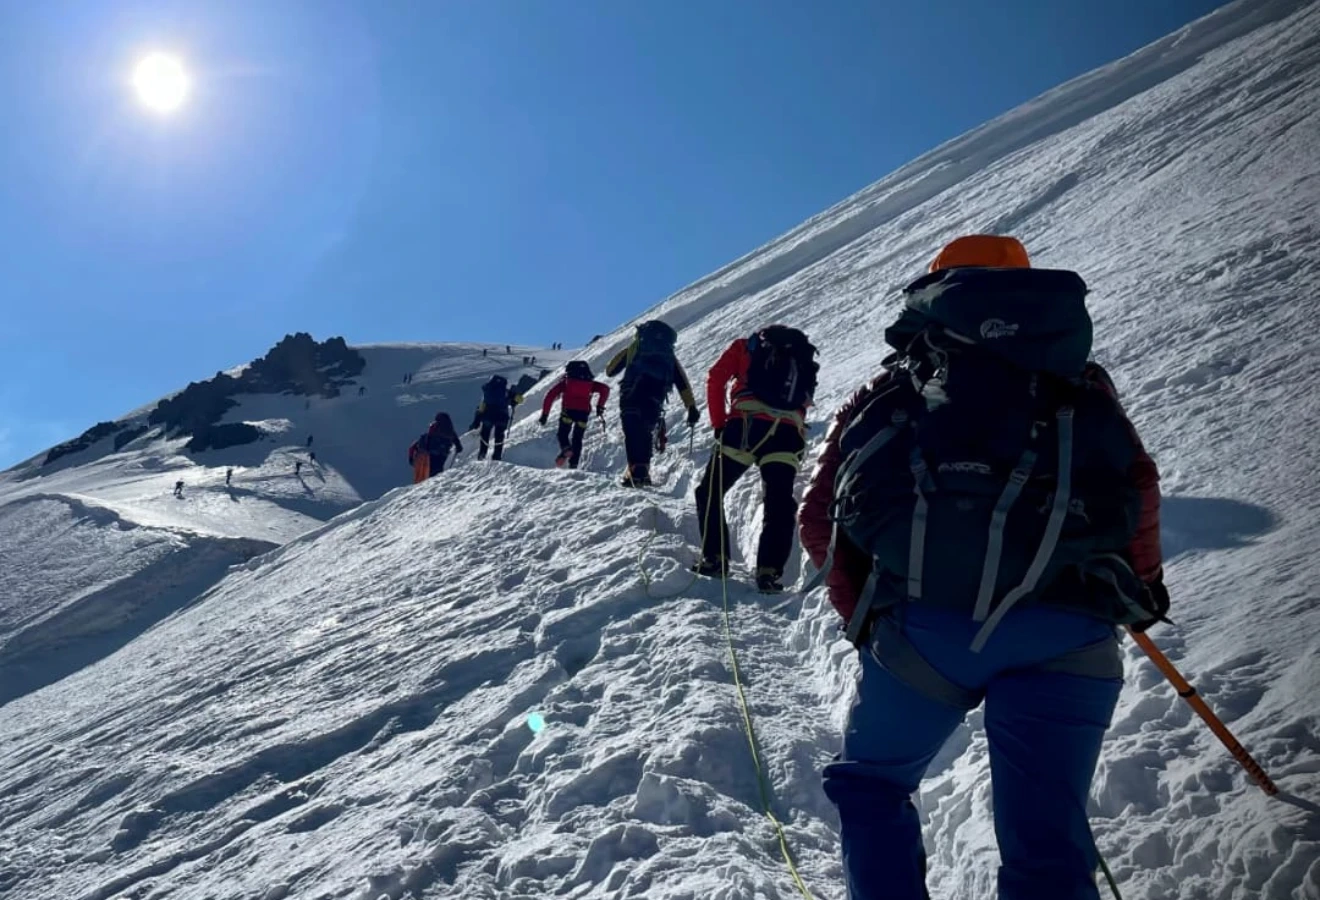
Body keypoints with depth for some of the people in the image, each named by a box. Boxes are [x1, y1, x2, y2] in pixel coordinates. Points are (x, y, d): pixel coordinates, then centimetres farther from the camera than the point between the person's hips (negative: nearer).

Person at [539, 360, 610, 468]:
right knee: (577, 439, 15)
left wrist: (545, 414, 12)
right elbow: (605, 389, 11)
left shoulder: (565, 382, 22)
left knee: (563, 433, 16)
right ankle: (573, 463, 4)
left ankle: (565, 448, -15)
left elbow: (551, 395, 12)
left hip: (568, 411, -2)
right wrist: (600, 406, 13)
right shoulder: (590, 383, 26)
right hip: (584, 412, 2)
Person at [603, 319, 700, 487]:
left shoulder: (634, 347, 16)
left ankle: (635, 471, -19)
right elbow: (682, 382, 12)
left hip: (631, 397, -2)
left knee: (632, 433, -4)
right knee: (646, 433, 18)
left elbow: (610, 370, 19)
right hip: (654, 402, 2)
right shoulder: (669, 356, 21)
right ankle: (643, 471, 11)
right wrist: (692, 408, 11)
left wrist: (609, 368, 43)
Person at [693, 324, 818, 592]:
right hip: (788, 435, 2)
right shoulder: (805, 361, 32)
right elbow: (804, 403, 21)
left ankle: (714, 559, 8)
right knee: (779, 507, 7)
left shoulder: (746, 346, 23)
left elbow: (716, 379, 9)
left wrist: (719, 424, 10)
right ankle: (769, 573, -2)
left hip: (745, 425, -2)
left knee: (710, 493, 12)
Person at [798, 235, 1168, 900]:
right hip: (1066, 631, 1)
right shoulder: (1078, 382, 26)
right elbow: (1137, 484, 15)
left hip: (924, 627, 0)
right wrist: (1141, 582, 32)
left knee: (869, 785, 24)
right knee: (1046, 842, 12)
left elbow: (821, 519, 16)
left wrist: (863, 617, 27)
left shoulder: (889, 389, 23)